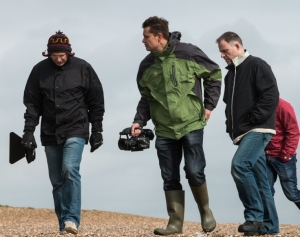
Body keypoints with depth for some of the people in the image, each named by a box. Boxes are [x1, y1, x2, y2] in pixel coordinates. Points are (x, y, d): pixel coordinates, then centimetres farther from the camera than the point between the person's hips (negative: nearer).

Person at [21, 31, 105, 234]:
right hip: (50, 134, 3)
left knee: (70, 169, -23)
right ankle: (64, 225, 13)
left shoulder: (83, 68, -3)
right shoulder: (39, 70, 2)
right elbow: (32, 103, 6)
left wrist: (97, 130, 3)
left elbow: (96, 101, 3)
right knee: (57, 181, 6)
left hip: (76, 130, -3)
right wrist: (29, 130, -3)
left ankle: (72, 219, -21)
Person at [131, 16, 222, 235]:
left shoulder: (188, 53, -8)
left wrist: (209, 105, -2)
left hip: (191, 124, -4)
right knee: (170, 178, 3)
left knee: (194, 172, -10)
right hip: (164, 129, 4)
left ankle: (206, 211, 14)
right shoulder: (147, 66, 4)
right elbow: (146, 98, 12)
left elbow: (214, 75, 3)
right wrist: (139, 121, -3)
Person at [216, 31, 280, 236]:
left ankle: (255, 215, -19)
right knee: (258, 179, 7)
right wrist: (231, 127, 12)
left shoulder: (257, 65, -6)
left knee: (239, 165, -25)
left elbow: (271, 96, -16)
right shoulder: (230, 74, 19)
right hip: (243, 133, 9)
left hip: (257, 130, -9)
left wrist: (252, 120, -16)